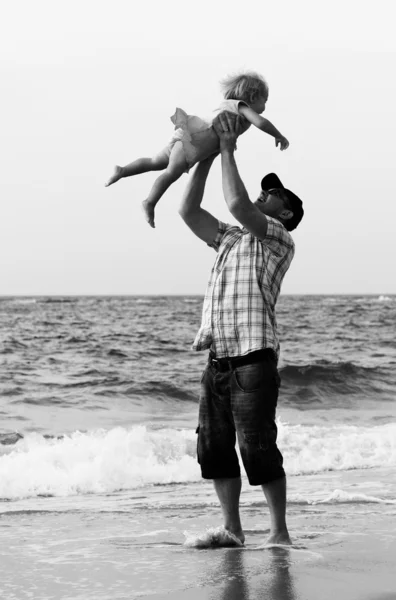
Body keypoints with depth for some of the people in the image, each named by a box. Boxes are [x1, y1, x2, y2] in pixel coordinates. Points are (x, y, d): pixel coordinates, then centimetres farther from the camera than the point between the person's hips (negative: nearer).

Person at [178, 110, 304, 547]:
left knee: (258, 449, -7)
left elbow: (237, 204, -13)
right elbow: (189, 212, 19)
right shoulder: (231, 240, 23)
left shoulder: (279, 240, 1)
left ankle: (279, 531, 3)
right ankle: (232, 528, 16)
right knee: (214, 448, 7)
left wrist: (229, 150, -4)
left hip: (253, 359, -7)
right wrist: (206, 157, 16)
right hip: (217, 360, 7)